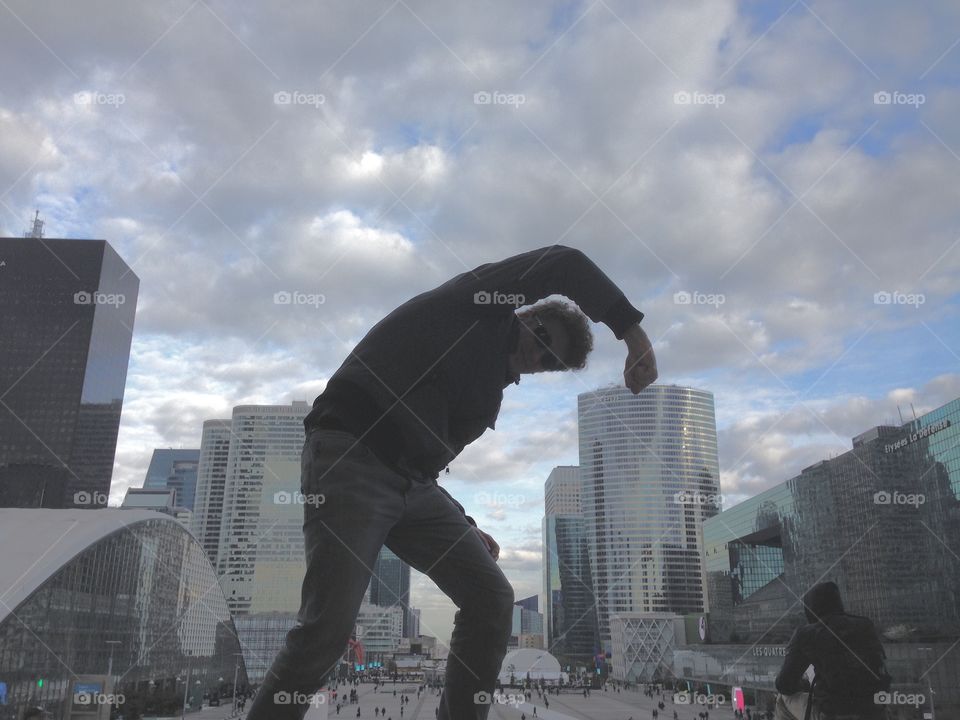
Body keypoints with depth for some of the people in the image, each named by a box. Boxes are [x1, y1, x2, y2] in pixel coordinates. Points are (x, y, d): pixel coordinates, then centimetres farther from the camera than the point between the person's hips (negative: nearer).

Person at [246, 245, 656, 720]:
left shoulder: (490, 387, 21)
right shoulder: (480, 301, 3)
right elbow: (560, 265, -8)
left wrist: (464, 528, 20)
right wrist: (631, 330, -8)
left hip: (415, 486, 9)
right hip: (350, 461, -9)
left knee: (491, 599, -1)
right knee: (328, 627, -14)